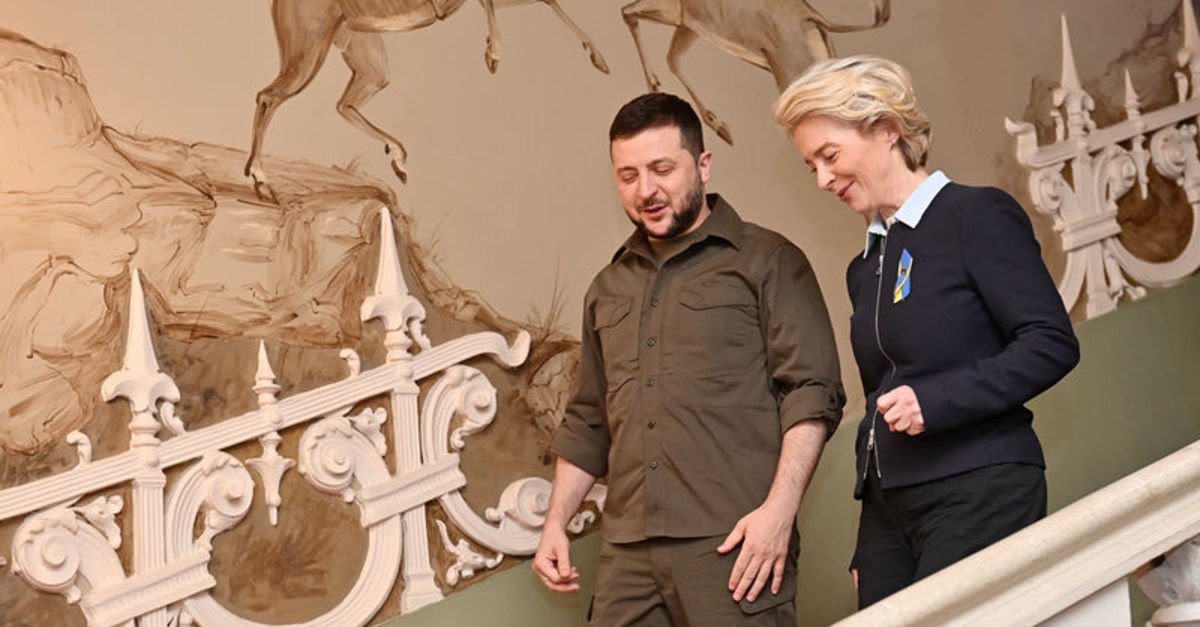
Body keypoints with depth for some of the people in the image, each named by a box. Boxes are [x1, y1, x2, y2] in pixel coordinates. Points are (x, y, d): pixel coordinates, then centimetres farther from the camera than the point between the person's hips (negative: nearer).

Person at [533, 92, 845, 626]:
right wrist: (556, 522, 16)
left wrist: (779, 510, -16)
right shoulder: (608, 289, 20)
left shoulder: (767, 262, 2)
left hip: (734, 543, -5)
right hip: (627, 553, 5)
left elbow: (812, 392, -6)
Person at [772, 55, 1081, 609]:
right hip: (888, 508, 6)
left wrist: (936, 399, -19)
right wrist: (866, 553, 15)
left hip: (979, 495, -6)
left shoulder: (978, 216, -3)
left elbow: (1052, 343, -10)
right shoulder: (865, 267, 17)